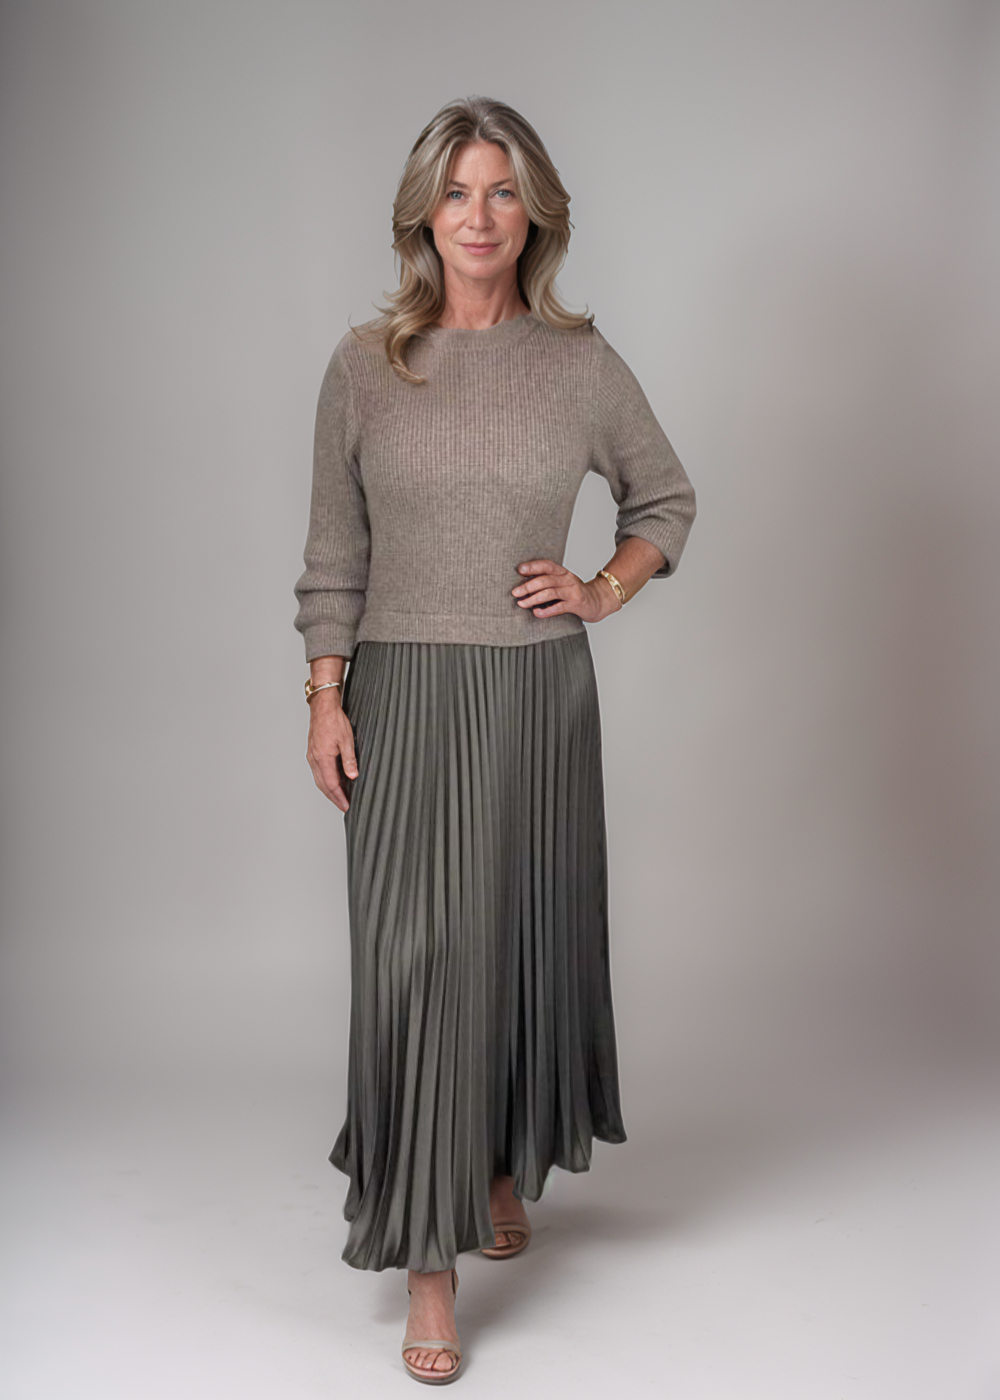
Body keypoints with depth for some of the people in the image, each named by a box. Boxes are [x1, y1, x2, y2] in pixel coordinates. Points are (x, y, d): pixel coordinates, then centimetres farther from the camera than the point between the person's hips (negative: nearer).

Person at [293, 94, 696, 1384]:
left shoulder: (581, 363, 2)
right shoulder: (365, 363, 2)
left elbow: (667, 499, 17)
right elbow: (333, 553, 4)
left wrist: (604, 591, 2)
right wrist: (325, 700, -2)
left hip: (537, 692, 1)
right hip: (403, 694, -1)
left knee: (527, 935, 11)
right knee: (414, 955, -4)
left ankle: (508, 1168, 38)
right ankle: (430, 1267, 6)